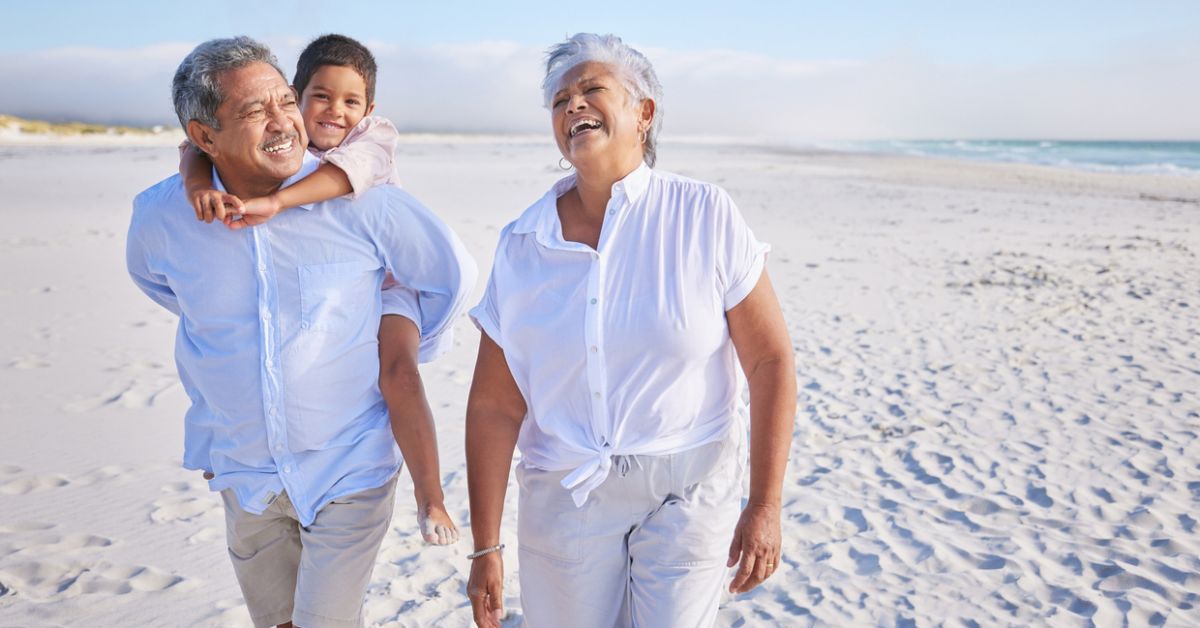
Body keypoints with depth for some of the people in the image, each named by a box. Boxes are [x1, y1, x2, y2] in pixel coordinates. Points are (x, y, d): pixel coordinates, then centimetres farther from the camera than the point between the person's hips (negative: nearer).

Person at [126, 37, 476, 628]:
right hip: (244, 471, 4)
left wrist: (403, 363, 3)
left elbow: (451, 274, -5)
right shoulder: (160, 217, -9)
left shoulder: (357, 197, -18)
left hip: (350, 469, -3)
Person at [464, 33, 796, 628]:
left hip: (687, 491, -2)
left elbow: (770, 361, -8)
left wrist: (765, 507, -10)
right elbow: (494, 406, -2)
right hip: (562, 496, 2)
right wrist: (485, 547, 0)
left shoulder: (705, 217, -8)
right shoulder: (522, 245, -2)